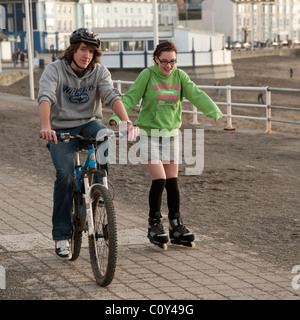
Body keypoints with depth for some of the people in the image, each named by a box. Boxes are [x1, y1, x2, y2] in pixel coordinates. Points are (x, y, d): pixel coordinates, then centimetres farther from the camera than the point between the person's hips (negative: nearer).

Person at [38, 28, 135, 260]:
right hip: (61, 129, -2)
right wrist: (46, 126, -47)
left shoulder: (99, 71, -4)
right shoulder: (55, 70, -11)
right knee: (65, 174, -21)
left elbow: (112, 96, -19)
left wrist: (126, 121, -39)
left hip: (89, 123, 2)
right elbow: (45, 98, -27)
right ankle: (61, 236, -9)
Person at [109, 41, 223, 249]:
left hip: (171, 134, 4)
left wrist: (214, 111, -27)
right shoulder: (147, 75, -9)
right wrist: (117, 117, -29)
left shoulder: (180, 76, 1)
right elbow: (130, 98, -12)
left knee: (172, 182, 5)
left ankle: (176, 227, 13)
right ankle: (154, 225, 3)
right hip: (150, 134, -4)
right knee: (159, 180, -11)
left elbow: (196, 95, -10)